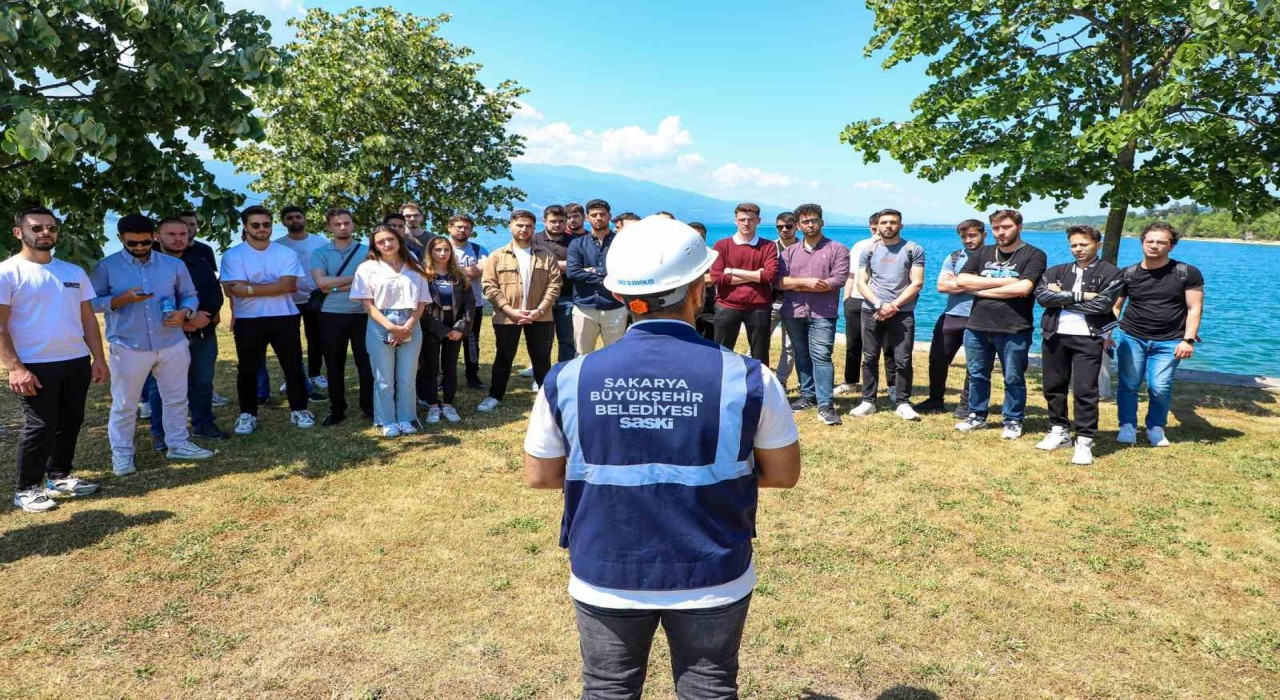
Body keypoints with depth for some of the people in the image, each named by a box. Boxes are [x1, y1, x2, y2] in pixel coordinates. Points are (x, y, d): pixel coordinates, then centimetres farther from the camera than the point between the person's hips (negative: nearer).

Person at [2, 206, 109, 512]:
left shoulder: (74, 272, 10)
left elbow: (88, 318, 13)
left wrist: (99, 359, 8)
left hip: (77, 361, 6)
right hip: (35, 366, -5)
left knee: (70, 422, 12)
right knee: (40, 426, 0)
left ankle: (59, 477, 28)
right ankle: (26, 489, 15)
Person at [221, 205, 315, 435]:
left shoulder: (286, 253, 0)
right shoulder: (233, 255, -3)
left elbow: (287, 285, -13)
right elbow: (232, 290, -15)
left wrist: (250, 288, -15)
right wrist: (276, 287, -16)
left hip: (284, 318, 1)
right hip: (247, 321, 0)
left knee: (293, 366, 7)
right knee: (247, 370, 9)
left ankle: (299, 410, 21)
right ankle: (247, 414, 22)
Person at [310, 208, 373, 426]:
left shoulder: (367, 251, 3)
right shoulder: (320, 253, 5)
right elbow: (320, 282, -11)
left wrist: (334, 286, -11)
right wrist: (355, 277, -9)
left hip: (362, 315, -1)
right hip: (331, 316, 1)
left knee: (366, 363, 4)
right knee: (334, 366, 9)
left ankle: (369, 408, 16)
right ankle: (337, 410, 20)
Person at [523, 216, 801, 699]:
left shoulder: (568, 380, -12)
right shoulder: (747, 378, -15)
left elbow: (539, 476, 0)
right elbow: (784, 474, -3)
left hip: (606, 580, 1)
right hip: (712, 580, 0)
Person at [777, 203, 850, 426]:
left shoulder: (837, 250, 3)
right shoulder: (790, 252, 13)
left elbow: (838, 280, -9)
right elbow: (781, 281, 1)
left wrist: (797, 285, -8)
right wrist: (807, 282, -16)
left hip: (822, 313, -4)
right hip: (793, 312, 4)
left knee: (821, 356, -11)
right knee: (802, 355, 11)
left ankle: (825, 405, -11)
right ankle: (807, 395, 21)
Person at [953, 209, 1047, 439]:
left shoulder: (1033, 255, -2)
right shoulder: (982, 253, 12)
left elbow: (1023, 288, -16)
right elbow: (961, 281, -1)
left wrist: (981, 290, -8)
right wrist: (1002, 281, -9)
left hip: (1014, 330, -4)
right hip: (977, 327, 4)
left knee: (1013, 379, 5)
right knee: (977, 375, 13)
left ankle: (1013, 421, 19)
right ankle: (977, 416, 27)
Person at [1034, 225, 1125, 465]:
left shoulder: (1111, 273, 2)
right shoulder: (1056, 271, 11)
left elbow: (1102, 304, -13)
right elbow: (1042, 295, -6)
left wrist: (1062, 298, -7)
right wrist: (1080, 296, -13)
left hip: (1088, 338, -4)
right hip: (1054, 335, 4)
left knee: (1085, 391, -5)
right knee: (1053, 387, 11)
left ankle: (1084, 441, 4)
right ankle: (1060, 431, 27)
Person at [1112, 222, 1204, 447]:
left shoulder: (1187, 273, 0)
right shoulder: (1128, 274, 4)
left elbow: (1195, 308, -1)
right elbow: (1115, 306, 8)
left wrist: (1188, 339, -10)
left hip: (1168, 343, -1)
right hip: (1131, 337, 1)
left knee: (1160, 388, -6)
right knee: (1128, 384, -2)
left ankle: (1156, 430, 15)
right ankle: (1127, 429, 12)